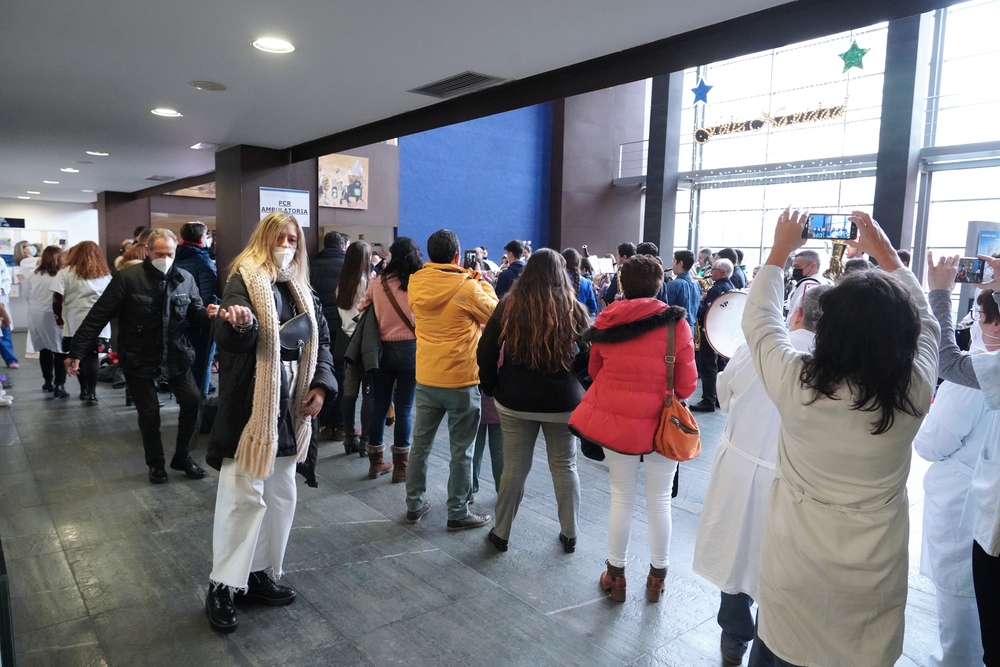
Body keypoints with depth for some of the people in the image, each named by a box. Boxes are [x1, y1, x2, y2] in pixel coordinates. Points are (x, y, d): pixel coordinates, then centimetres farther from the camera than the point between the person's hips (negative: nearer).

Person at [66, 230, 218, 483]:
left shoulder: (185, 279, -2)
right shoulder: (127, 277, -14)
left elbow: (195, 311, 9)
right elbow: (98, 316, -12)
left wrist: (207, 313, -16)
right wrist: (76, 351, -14)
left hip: (176, 355, 3)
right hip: (138, 359, -3)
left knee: (193, 400, -3)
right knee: (149, 413, 2)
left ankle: (182, 457, 18)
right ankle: (156, 463, 26)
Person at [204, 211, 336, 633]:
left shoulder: (302, 290, 13)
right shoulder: (244, 281, -9)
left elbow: (322, 339, 16)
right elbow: (228, 338, -23)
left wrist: (322, 384, 1)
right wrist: (238, 323, -47)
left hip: (289, 409, 8)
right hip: (250, 407, -7)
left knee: (280, 496, 14)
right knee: (244, 496, -5)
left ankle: (260, 574, 29)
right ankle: (223, 587, 10)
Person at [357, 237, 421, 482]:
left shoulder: (377, 283, 0)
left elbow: (362, 310, 11)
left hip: (382, 349, 3)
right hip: (410, 349, -3)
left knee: (379, 406, 11)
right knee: (404, 408, 4)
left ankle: (376, 462, 22)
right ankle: (401, 466, 11)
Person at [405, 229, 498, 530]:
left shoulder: (416, 283, -1)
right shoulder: (468, 287, -17)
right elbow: (495, 314, -2)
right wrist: (482, 283, 9)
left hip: (426, 378, 5)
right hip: (461, 381, -5)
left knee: (420, 444, 16)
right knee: (461, 451, 7)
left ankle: (414, 505, 28)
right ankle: (458, 513, 17)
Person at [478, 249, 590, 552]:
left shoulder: (509, 306, -6)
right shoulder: (574, 309, -5)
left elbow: (486, 353, -4)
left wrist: (491, 388, 7)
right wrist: (582, 391, 10)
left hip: (516, 401, 0)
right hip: (564, 402, 0)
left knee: (514, 467, 10)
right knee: (565, 467, 13)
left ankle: (501, 532, 23)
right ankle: (569, 534, 24)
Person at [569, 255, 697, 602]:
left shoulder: (605, 322, -4)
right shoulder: (676, 324, -12)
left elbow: (594, 370, 7)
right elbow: (686, 384, -8)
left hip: (614, 420, 2)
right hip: (661, 423, -2)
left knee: (621, 497, 15)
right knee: (659, 501, 13)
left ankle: (616, 575, 27)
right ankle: (657, 577, 28)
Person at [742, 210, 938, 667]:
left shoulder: (796, 384, -24)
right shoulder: (914, 392, -18)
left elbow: (758, 318, -6)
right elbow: (923, 320, 3)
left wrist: (780, 250, 5)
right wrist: (884, 251, 11)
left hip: (795, 571, -2)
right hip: (874, 579, 2)